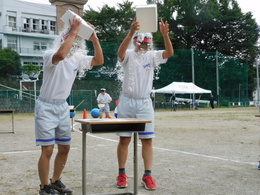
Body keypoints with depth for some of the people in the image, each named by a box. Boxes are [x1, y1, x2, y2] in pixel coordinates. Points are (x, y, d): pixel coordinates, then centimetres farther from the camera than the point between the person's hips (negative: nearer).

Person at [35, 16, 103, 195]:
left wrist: (94, 39, -6)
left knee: (65, 148, 11)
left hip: (63, 107, 7)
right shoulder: (50, 55, -17)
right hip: (46, 107, -7)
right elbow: (60, 55, -40)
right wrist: (72, 32, -31)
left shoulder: (78, 58, 3)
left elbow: (99, 61, 5)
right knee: (48, 150, -6)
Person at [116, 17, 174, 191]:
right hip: (127, 102, -1)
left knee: (147, 139, 0)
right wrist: (131, 32, -41)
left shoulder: (152, 56, 4)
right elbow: (120, 51, -27)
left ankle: (148, 175, 7)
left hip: (145, 103, 2)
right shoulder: (129, 55, -3)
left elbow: (170, 53, -12)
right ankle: (122, 174, 15)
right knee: (124, 139, 4)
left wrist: (165, 34, -29)